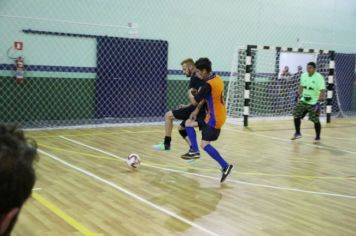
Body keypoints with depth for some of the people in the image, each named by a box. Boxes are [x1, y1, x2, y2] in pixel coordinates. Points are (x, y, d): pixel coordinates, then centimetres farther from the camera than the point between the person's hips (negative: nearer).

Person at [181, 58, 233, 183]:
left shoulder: (208, 85, -24)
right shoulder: (217, 79, 5)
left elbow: (194, 101, -18)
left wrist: (190, 93, 4)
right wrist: (197, 110, 14)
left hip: (214, 119, -9)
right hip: (215, 116, 10)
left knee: (205, 145, -7)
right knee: (188, 123, 13)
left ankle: (225, 166, -6)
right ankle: (195, 151, 13)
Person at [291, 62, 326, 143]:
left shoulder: (319, 78, -16)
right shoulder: (304, 75, 4)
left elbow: (322, 91, -21)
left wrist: (319, 101, -28)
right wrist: (299, 95, 16)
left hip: (314, 103, -6)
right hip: (304, 100, 6)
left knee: (315, 120, -3)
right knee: (296, 115, 2)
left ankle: (317, 137, 15)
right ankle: (297, 133, 21)